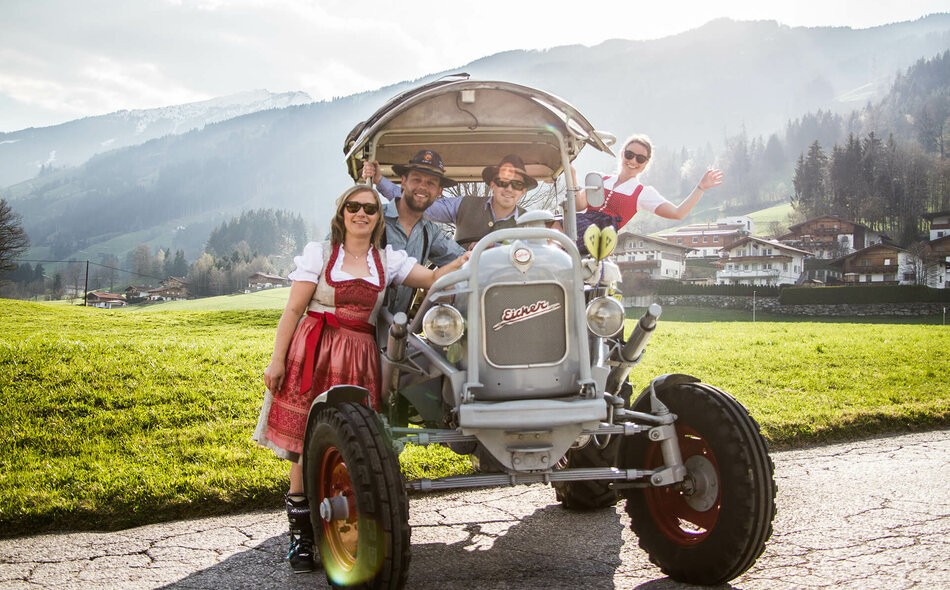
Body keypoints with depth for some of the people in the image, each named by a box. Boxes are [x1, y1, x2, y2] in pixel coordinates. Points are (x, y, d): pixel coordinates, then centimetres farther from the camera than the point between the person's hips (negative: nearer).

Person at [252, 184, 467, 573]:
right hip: (312, 351, -2)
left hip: (359, 358, 2)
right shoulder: (320, 252, 5)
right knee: (305, 447, -2)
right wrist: (277, 360, -5)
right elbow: (293, 310, 1)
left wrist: (468, 258, -14)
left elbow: (432, 278, 1)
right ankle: (300, 536, 10)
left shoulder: (387, 260, 12)